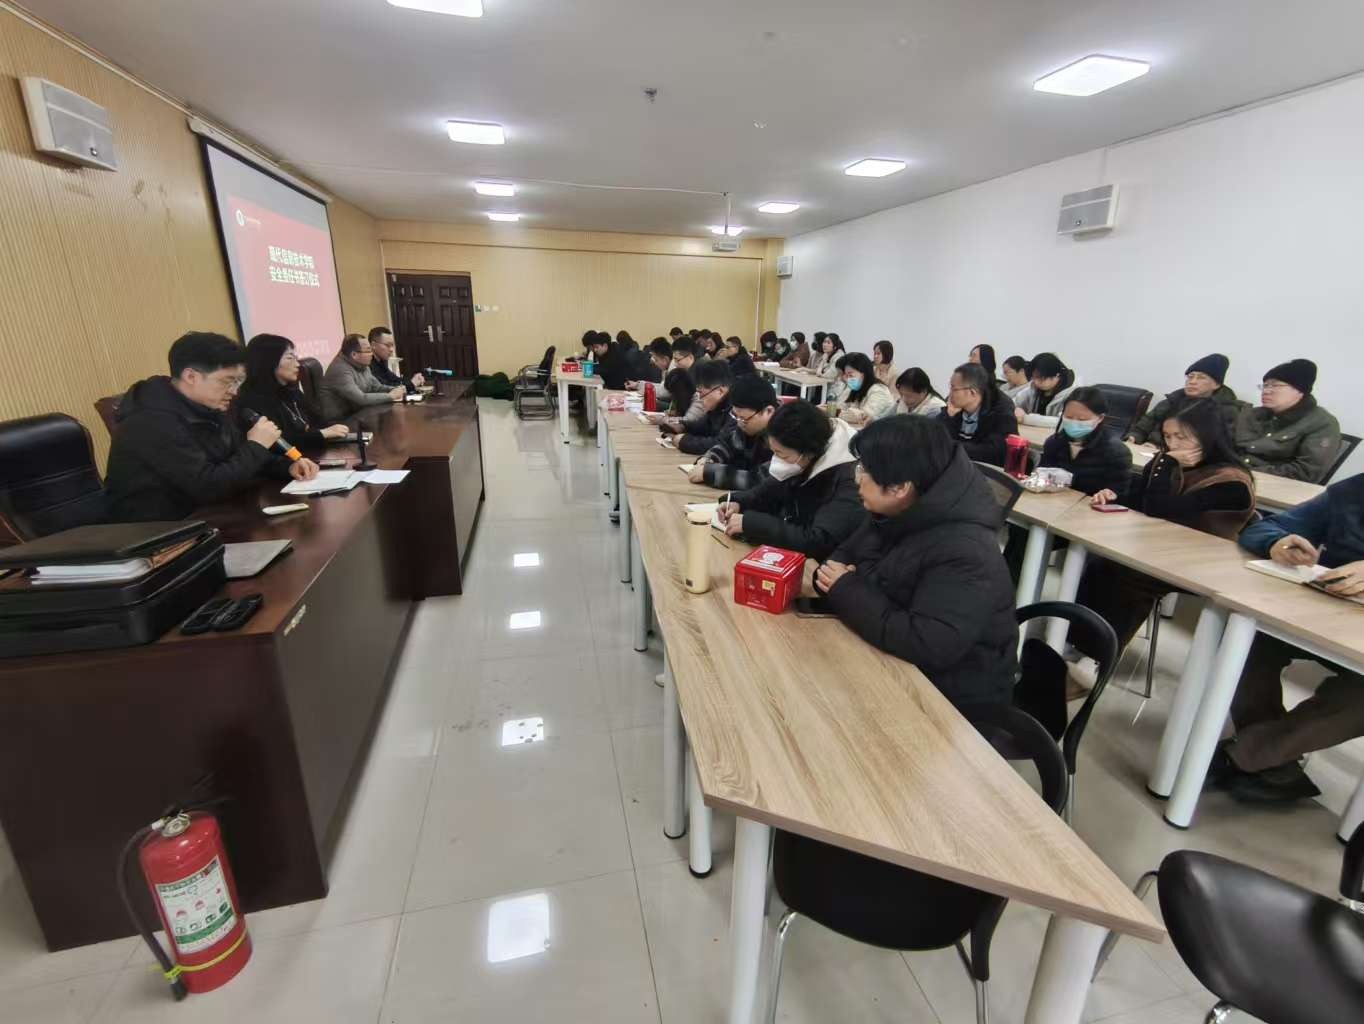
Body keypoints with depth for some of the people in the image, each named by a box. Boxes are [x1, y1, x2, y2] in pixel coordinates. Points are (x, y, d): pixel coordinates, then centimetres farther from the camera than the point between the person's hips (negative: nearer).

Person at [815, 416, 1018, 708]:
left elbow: (930, 646, -36)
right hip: (895, 665, 7)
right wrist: (832, 576, -15)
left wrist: (846, 591, -26)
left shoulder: (963, 553, -28)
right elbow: (845, 554, 9)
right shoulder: (894, 516, -2)